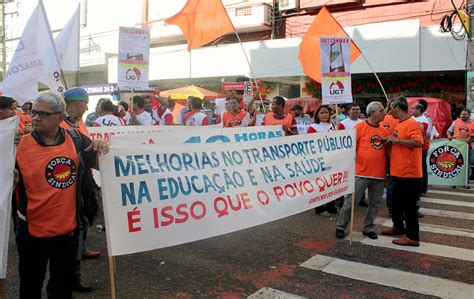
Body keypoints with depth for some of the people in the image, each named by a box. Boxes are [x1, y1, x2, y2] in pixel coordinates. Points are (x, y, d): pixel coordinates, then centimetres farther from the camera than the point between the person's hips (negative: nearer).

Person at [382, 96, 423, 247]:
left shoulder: (412, 124, -15)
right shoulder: (399, 124, 13)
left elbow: (418, 142, -30)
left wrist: (396, 139, -24)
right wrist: (390, 141, 11)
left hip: (410, 174, -9)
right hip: (399, 172, 9)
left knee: (409, 205, -1)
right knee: (396, 201, 21)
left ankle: (412, 237, 10)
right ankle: (398, 226, 38)